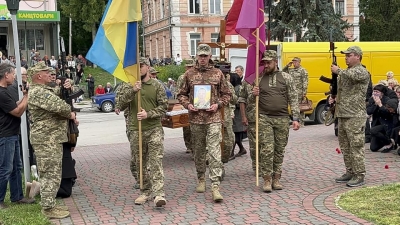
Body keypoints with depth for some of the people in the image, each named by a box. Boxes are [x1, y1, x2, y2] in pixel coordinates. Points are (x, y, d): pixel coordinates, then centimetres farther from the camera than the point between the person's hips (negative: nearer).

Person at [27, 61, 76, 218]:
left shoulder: (43, 90, 17)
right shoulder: (38, 92, -18)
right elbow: (59, 106, -29)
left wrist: (65, 87, 3)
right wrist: (70, 114, -9)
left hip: (50, 138, 11)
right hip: (47, 139, -11)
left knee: (50, 173, 16)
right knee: (51, 173, -7)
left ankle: (49, 204, 25)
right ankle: (48, 209, 0)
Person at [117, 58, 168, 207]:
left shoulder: (157, 85, 2)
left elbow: (163, 106, -1)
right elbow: (121, 101, -7)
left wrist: (148, 114, -15)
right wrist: (133, 91, -23)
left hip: (154, 129, -3)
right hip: (136, 130, 3)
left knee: (156, 161, -11)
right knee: (140, 163, 9)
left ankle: (159, 193, -15)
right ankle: (145, 192, 21)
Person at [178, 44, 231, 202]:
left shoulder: (217, 73, 5)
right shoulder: (189, 74, 7)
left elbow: (226, 94, 10)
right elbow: (182, 94, 13)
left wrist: (218, 104, -7)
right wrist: (187, 105, -6)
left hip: (213, 118, -2)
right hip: (195, 118, 2)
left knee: (214, 152, -9)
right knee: (198, 151, 13)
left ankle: (215, 186, -10)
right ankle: (201, 180, 30)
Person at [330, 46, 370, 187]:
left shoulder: (362, 72, -8)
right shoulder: (345, 72, 18)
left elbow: (351, 75, -32)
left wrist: (338, 71, -16)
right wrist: (334, 98, 9)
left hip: (355, 117, -9)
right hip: (342, 115, 9)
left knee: (356, 146, -6)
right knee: (345, 146, 14)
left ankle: (359, 176, 0)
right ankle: (350, 172, 24)